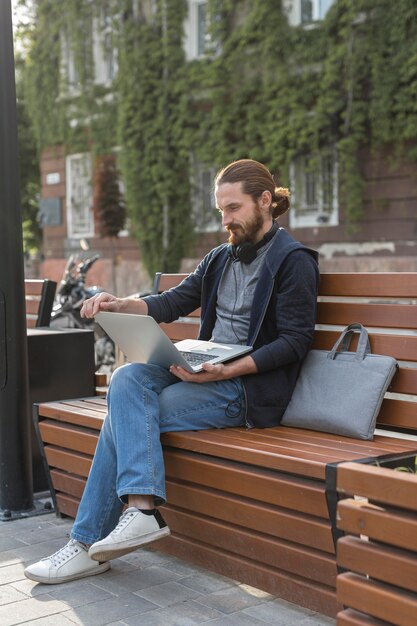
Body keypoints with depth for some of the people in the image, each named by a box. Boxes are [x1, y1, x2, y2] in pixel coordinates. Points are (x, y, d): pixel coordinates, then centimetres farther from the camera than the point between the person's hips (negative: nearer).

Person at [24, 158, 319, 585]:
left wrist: (226, 371, -23)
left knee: (127, 414, -19)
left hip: (249, 387, -7)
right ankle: (141, 507, -30)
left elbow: (294, 341, -11)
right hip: (207, 372, 7)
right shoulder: (220, 258, 20)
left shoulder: (294, 261, -4)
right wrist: (121, 305, -6)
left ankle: (90, 543, -14)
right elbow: (173, 302, 14)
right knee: (128, 378, -21)